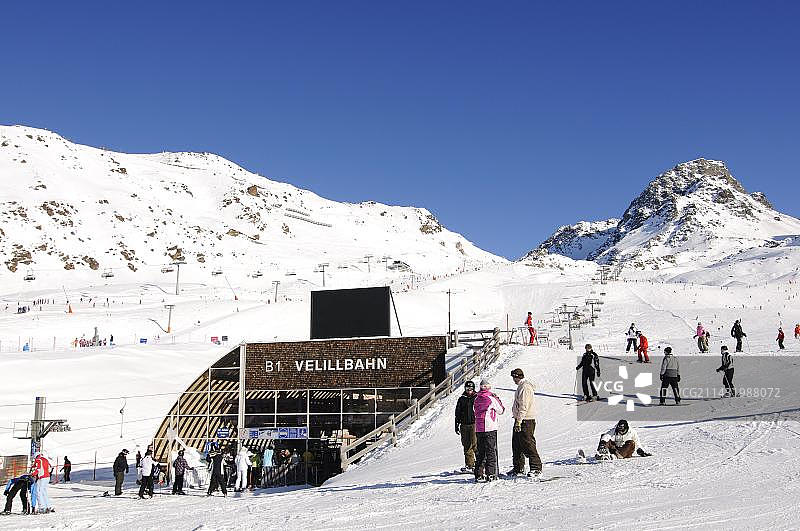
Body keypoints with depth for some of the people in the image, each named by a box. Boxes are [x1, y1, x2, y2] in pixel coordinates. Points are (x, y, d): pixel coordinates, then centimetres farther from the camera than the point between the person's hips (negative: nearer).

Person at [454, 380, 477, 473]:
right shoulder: (462, 399, 12)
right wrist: (457, 426, 12)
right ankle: (469, 465, 12)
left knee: (475, 444, -11)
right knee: (466, 445, 5)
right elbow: (457, 413, 16)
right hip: (464, 425, 4)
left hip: (475, 424, -4)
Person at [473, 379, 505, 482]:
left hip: (478, 429, 5)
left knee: (480, 451, 11)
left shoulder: (477, 399, 7)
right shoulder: (492, 398, -9)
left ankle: (478, 475, 10)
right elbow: (501, 411, 2)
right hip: (490, 428, -5)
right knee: (491, 451, 0)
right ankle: (490, 474, -4)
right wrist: (498, 400, 16)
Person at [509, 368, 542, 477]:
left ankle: (536, 467, -5)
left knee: (528, 444, -9)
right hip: (520, 420, 11)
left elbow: (523, 406, -21)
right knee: (516, 444, 13)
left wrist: (519, 421, -22)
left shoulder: (525, 387, -16)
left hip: (526, 421, -11)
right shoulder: (521, 386, 17)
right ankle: (518, 468, 20)